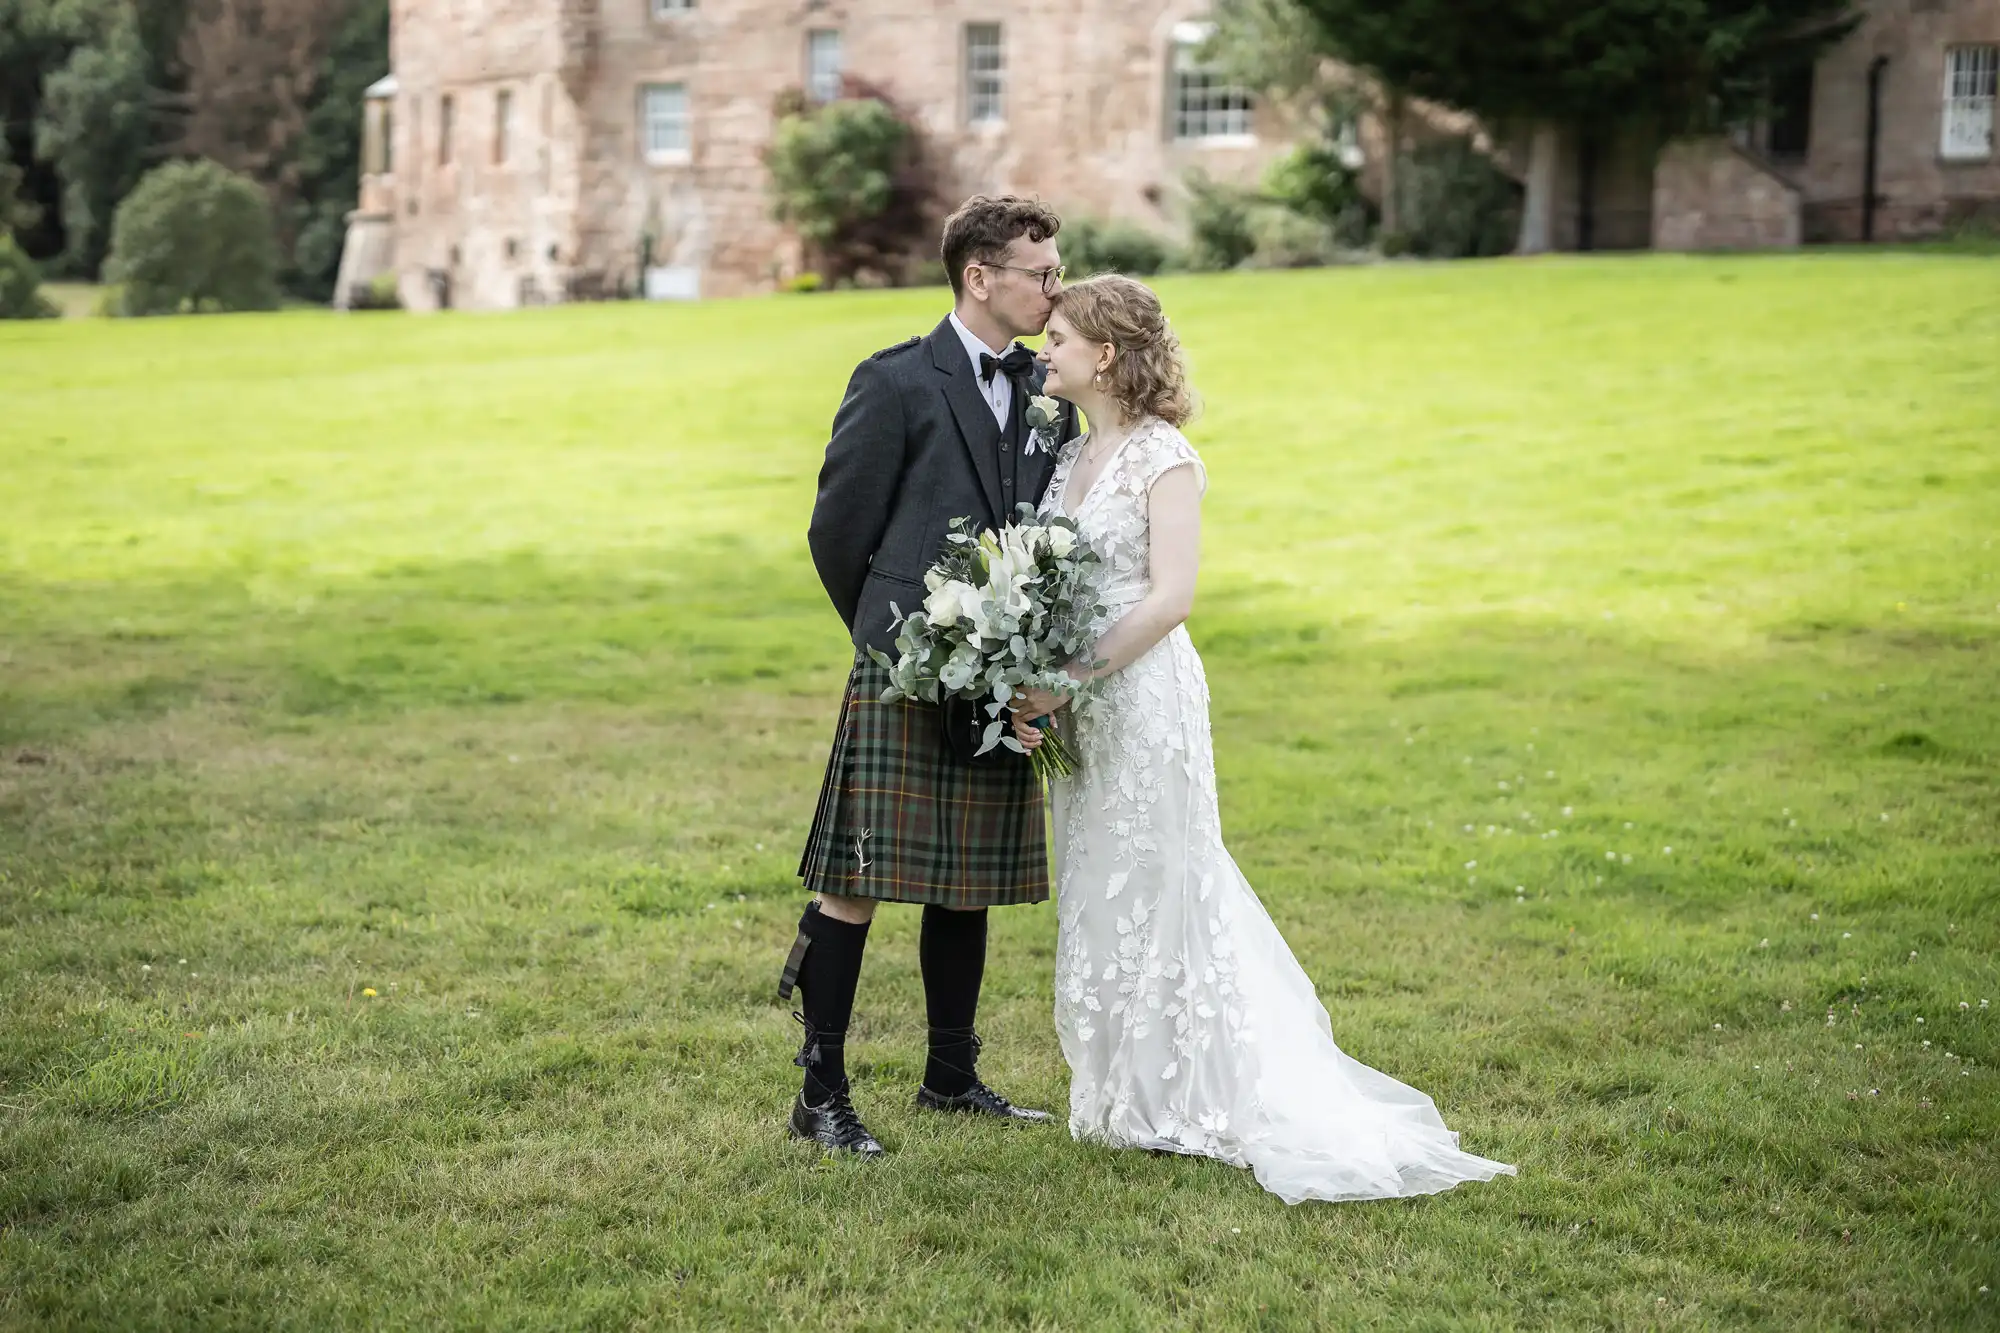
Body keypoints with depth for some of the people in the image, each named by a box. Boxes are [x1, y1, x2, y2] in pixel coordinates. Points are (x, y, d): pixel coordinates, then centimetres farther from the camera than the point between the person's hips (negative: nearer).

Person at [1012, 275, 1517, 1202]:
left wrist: (1067, 678, -21)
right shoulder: (1070, 457, 11)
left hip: (1143, 694, -8)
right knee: (1100, 895, 13)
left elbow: (1170, 597, -19)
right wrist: (1029, 690, -3)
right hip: (1080, 709, 8)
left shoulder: (1162, 457, -11)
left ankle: (1176, 1101, 12)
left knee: (1149, 889, 0)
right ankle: (1130, 1092, 24)